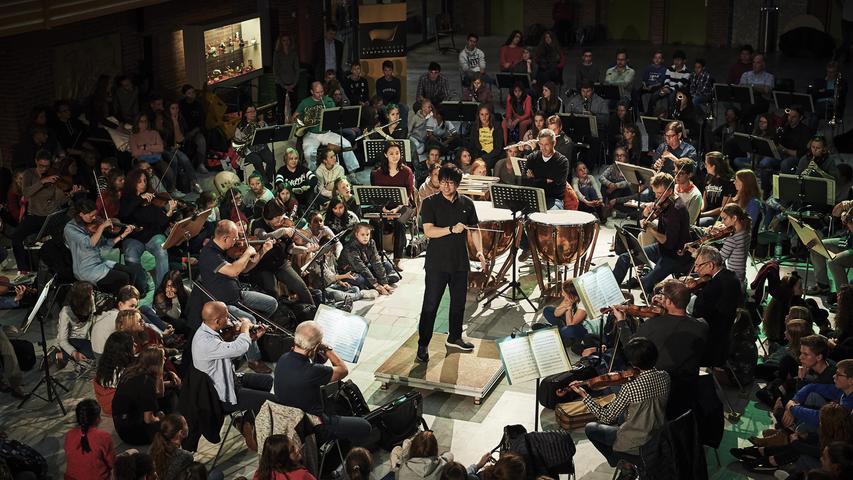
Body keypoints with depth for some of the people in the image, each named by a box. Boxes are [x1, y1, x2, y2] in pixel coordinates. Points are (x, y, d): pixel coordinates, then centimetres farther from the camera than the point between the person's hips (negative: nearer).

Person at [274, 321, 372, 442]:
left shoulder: (283, 359, -12)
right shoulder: (312, 371, -35)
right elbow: (343, 370, -16)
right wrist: (327, 349, -9)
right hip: (312, 429, -8)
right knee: (364, 427, 4)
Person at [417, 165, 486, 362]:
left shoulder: (467, 203, 6)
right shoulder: (430, 203, -6)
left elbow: (474, 229, 12)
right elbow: (428, 231, -16)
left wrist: (479, 251, -2)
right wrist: (452, 230, -29)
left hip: (460, 262, 4)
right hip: (437, 263, -4)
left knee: (459, 301, 15)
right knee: (430, 304, -2)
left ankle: (454, 338, 33)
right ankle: (423, 344, 7)